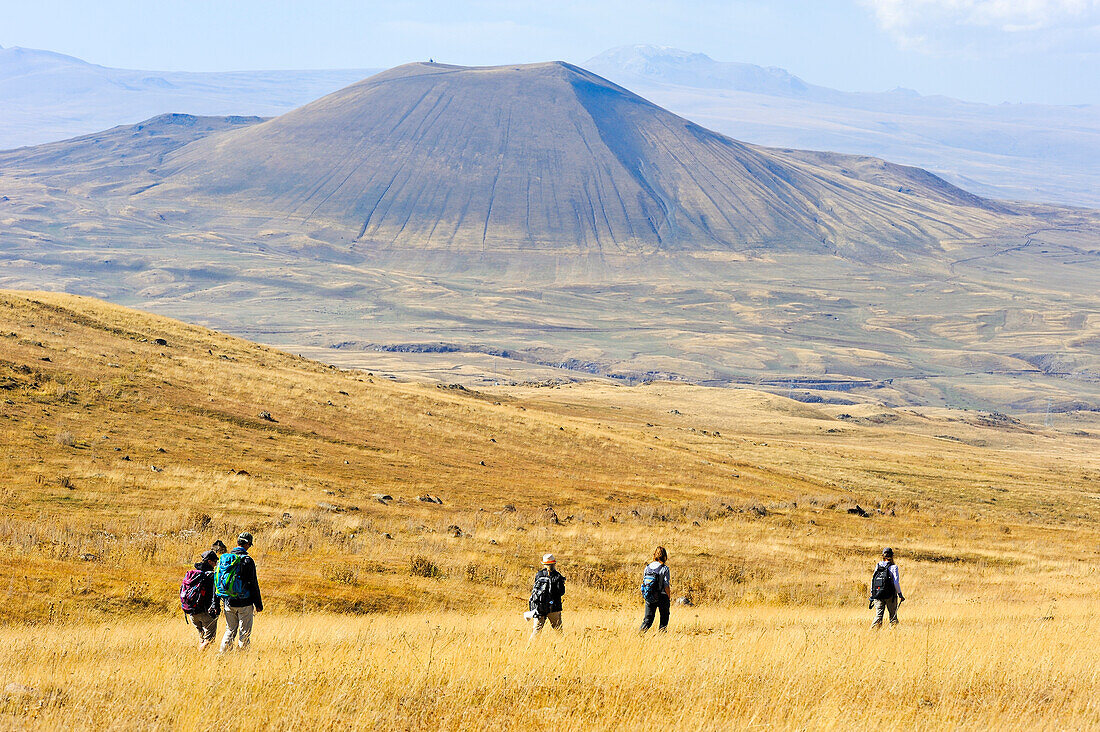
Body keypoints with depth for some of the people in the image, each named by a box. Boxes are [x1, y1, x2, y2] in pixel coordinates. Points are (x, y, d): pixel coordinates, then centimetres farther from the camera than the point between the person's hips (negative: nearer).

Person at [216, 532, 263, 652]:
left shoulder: (223, 559, 4)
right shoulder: (247, 561, -12)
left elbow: (216, 581, 10)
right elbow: (253, 584, -11)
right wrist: (258, 604, -4)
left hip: (228, 602, 5)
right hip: (244, 603, -5)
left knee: (230, 630, 15)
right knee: (245, 632, 4)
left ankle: (223, 653, 8)